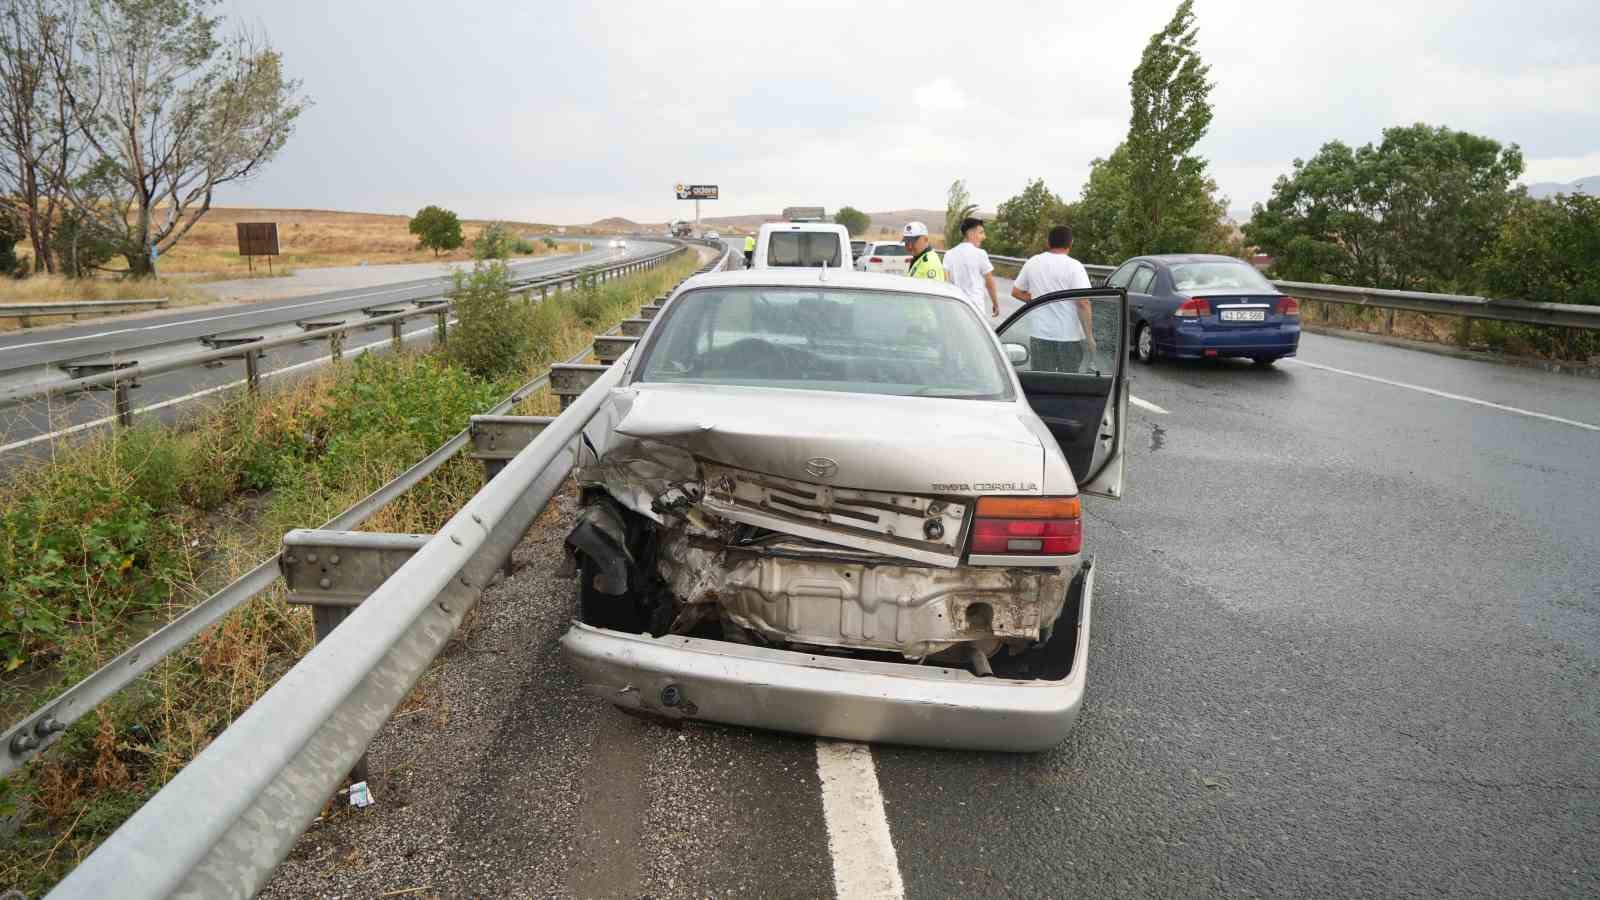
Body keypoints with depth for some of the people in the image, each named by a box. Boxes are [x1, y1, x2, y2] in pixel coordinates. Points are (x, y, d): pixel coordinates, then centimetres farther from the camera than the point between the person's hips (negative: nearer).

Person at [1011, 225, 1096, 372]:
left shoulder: (1032, 263, 4)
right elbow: (1083, 303, -15)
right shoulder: (1074, 266, -9)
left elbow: (1016, 291, 15)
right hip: (1070, 337, -3)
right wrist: (1089, 336, -11)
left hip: (1040, 336, 3)